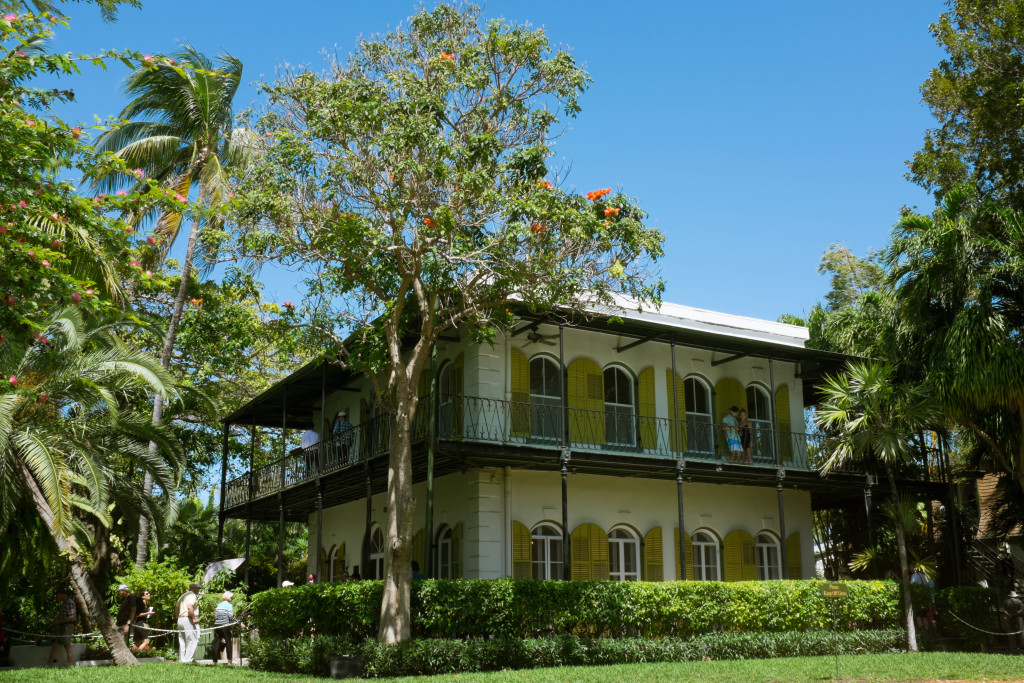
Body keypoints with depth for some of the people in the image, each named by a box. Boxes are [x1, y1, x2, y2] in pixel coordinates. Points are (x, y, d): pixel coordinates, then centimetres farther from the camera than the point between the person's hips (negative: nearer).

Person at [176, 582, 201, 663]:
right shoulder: (193, 596, -7)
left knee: (182, 641, 13)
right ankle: (187, 660, -10)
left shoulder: (183, 596, 21)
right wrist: (194, 618, -20)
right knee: (192, 641, -6)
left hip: (180, 620, 9)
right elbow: (190, 607, -23)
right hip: (188, 619, -9)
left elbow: (176, 609, 22)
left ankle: (181, 659, 15)